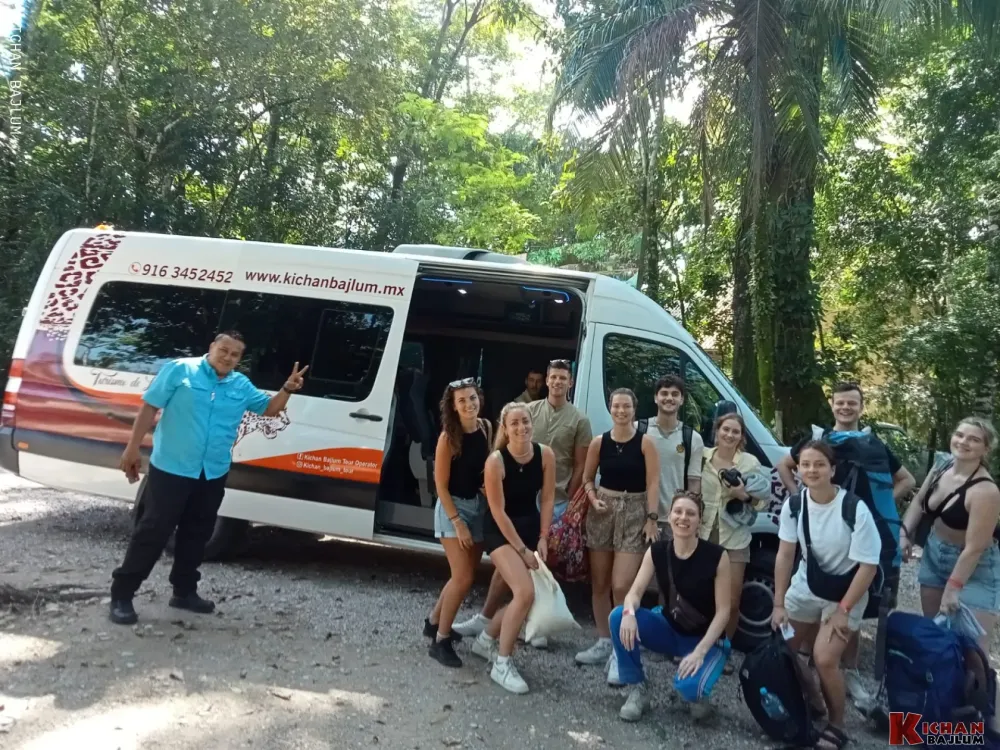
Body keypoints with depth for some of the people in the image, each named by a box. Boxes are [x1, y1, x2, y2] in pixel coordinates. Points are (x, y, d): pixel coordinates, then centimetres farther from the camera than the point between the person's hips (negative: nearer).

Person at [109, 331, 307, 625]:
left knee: (196, 535, 15)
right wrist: (132, 449, -8)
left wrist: (287, 389, -4)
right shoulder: (179, 370, -6)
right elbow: (150, 408, -6)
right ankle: (121, 595, 11)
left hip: (213, 474, 5)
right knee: (152, 532, -1)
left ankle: (184, 591, 29)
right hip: (170, 468, -5)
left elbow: (270, 408, 16)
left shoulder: (242, 386, 7)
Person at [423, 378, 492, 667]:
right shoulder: (448, 437, -18)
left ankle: (434, 621, 34)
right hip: (453, 507, -6)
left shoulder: (486, 428, -2)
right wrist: (457, 522, -16)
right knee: (463, 578, -9)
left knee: (464, 575, 14)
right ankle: (440, 640, 8)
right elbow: (440, 485, -15)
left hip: (480, 505, 6)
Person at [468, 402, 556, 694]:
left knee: (522, 596, 9)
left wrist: (542, 539, -6)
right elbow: (498, 511, -18)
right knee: (525, 593, -20)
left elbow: (547, 499, -2)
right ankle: (502, 664, -3)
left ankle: (486, 639, 36)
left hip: (531, 528, 6)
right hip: (501, 532, -5)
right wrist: (521, 549, -16)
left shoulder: (545, 454, -9)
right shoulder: (496, 461, -21)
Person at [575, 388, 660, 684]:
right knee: (599, 583, 10)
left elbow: (653, 483, -8)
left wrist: (652, 518, -15)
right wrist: (593, 499, -8)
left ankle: (620, 651, 4)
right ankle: (604, 643, 27)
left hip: (635, 513, -4)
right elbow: (587, 478, 11)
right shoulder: (599, 442, 3)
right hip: (603, 511, 4)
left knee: (622, 586, -10)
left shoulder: (645, 442, -6)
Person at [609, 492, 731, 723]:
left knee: (687, 685, -34)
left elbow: (723, 611, -16)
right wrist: (629, 612, -35)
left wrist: (699, 651, -25)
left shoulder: (717, 556, -19)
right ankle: (638, 689, -4)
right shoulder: (657, 551, -9)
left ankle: (697, 693, 7)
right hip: (670, 630, 4)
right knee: (619, 616, -22)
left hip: (707, 639, -3)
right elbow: (635, 592, -11)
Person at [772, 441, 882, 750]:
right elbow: (785, 554, -6)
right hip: (805, 586, 5)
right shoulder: (794, 504, -14)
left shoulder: (855, 509, -28)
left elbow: (868, 566, -20)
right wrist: (779, 603, -5)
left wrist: (843, 610, -16)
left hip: (846, 592, -4)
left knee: (824, 659, -13)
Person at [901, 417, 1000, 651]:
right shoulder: (941, 467, -8)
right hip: (934, 555, 7)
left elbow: (974, 548, -24)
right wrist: (905, 534, -1)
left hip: (974, 570, -6)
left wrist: (952, 589, -19)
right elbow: (919, 501, 11)